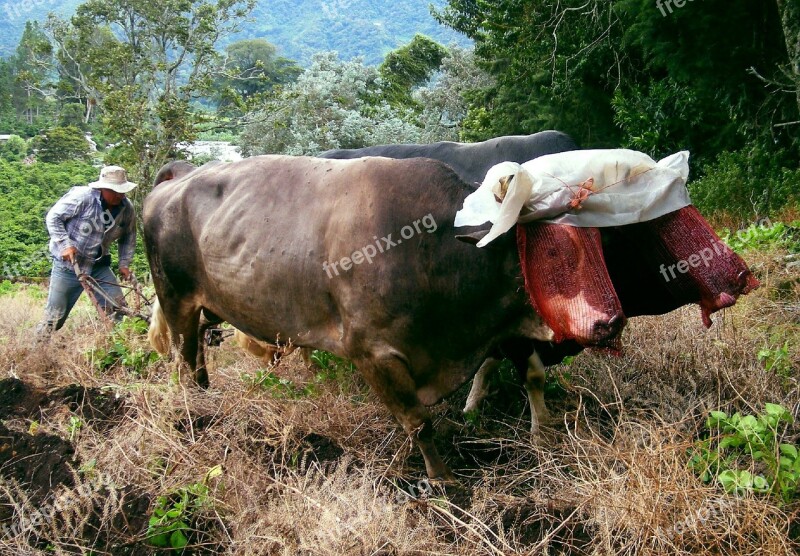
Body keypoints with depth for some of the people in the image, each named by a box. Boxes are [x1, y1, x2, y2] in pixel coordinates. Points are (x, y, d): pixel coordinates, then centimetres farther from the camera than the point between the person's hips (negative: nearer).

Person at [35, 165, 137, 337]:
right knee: (56, 313, 3)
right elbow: (53, 217, -14)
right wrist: (65, 244, -22)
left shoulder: (127, 208, -6)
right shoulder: (82, 196, -21)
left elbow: (129, 237, 8)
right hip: (68, 263, -4)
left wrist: (124, 263, -1)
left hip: (99, 265, 5)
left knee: (117, 308, -1)